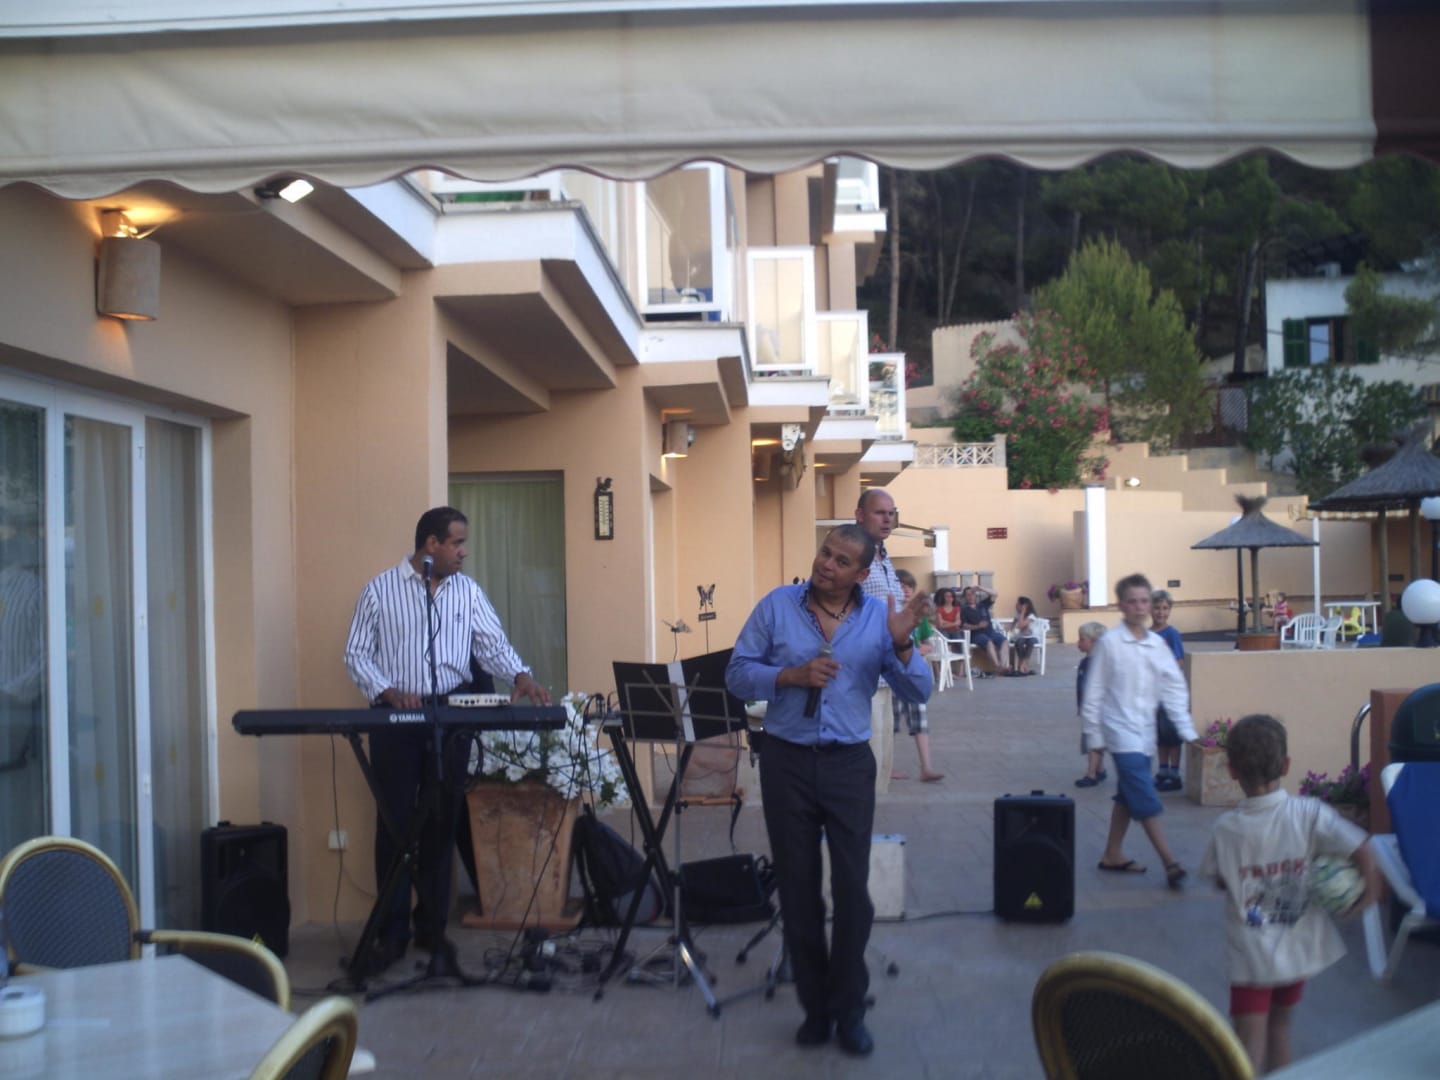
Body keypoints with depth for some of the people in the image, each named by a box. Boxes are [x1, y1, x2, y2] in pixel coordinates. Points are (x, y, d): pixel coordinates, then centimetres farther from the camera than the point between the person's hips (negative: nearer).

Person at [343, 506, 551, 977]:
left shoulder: (468, 591, 8)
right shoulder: (379, 590, 0)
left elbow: (493, 644, 2)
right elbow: (356, 654, 0)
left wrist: (520, 676, -18)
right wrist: (387, 691, -17)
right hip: (395, 718, -3)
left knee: (441, 824, 7)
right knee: (395, 824, -1)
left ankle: (432, 926, 17)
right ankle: (392, 933, 6)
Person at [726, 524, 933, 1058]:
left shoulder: (879, 616, 0)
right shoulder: (776, 606, -2)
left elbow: (919, 691, -3)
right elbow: (737, 674, -2)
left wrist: (901, 644, -20)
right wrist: (792, 676, -17)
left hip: (849, 763, 0)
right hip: (786, 760, 0)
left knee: (852, 889, 1)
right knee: (797, 888, 9)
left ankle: (849, 1008, 17)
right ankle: (814, 1005, 24)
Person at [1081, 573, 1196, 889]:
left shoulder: (1157, 644, 4)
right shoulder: (1109, 642, -9)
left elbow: (1174, 688, 7)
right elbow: (1094, 692, -6)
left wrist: (1187, 729, 1)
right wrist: (1093, 736, -5)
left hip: (1145, 731, 6)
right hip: (1121, 731, -6)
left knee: (1128, 796, 15)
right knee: (1145, 799, -12)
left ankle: (1113, 855, 27)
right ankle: (1170, 862, -12)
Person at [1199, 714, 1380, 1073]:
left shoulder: (1226, 829, -12)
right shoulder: (1309, 814, -13)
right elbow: (1362, 849, -20)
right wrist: (1369, 891, -5)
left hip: (1251, 958, -2)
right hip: (1298, 949, 2)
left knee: (1249, 1056, 0)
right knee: (1280, 1026, 26)